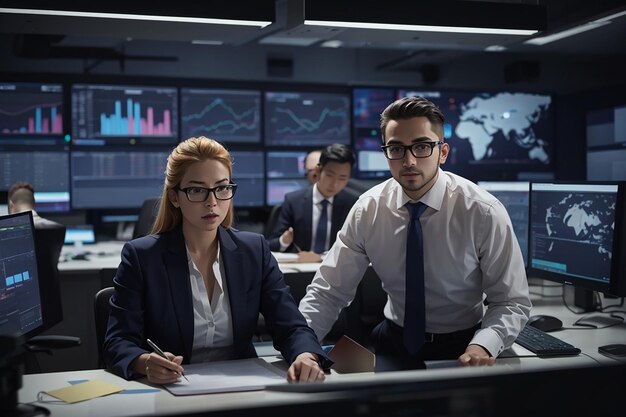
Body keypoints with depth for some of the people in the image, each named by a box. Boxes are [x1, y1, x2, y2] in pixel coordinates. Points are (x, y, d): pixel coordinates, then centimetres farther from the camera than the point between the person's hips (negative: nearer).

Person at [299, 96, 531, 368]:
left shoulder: (483, 212, -12)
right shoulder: (367, 210, -6)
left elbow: (512, 302, -8)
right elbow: (327, 292, -4)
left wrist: (483, 346, -27)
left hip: (462, 348, -1)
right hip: (394, 343, 1)